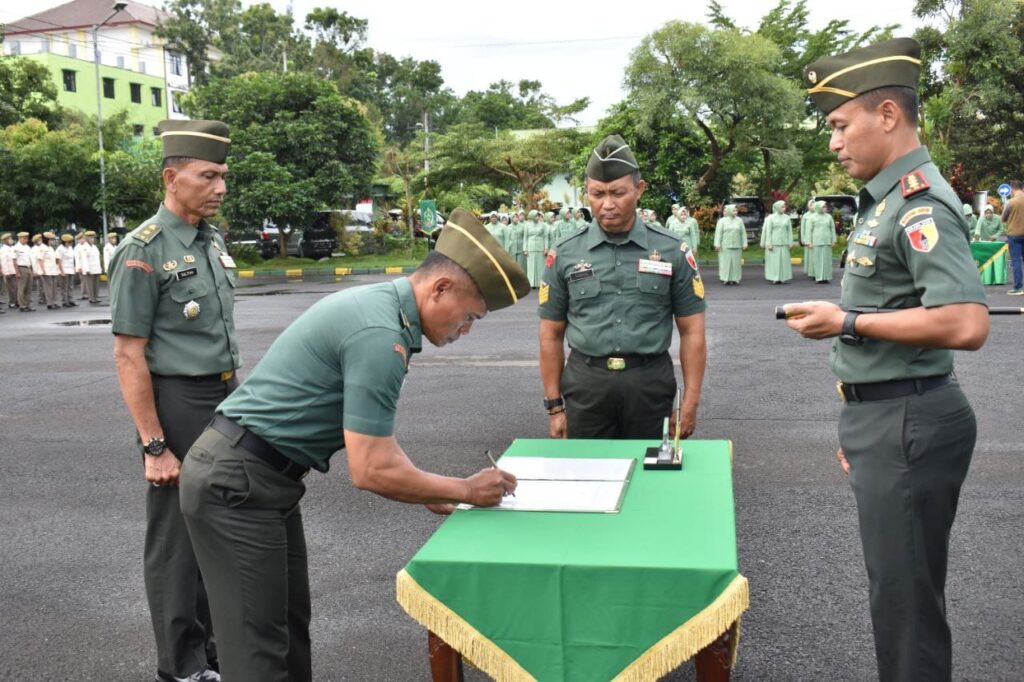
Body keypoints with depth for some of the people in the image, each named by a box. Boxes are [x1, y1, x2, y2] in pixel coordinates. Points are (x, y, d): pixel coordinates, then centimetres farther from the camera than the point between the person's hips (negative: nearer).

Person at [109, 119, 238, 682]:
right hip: (178, 402, -8)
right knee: (178, 540, 5)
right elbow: (128, 355, -16)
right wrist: (154, 447, -18)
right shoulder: (144, 250, -14)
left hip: (225, 400, 8)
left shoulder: (213, 240, 9)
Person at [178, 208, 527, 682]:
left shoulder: (378, 305, 7)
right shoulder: (380, 333, -24)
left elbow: (372, 437, 16)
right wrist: (466, 491, -12)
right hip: (236, 483, -10)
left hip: (255, 474, 10)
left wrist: (433, 494, 10)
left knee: (289, 627, 17)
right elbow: (371, 470, -24)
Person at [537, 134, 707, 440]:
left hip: (650, 384, 0)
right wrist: (554, 405, 4)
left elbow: (691, 333, 3)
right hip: (585, 384, 1)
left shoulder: (672, 252, 0)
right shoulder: (565, 255, 2)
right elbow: (551, 336, 7)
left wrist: (690, 403, -2)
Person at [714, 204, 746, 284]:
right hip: (725, 246, -2)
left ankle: (735, 278, 6)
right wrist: (717, 244, -10)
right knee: (726, 262, -3)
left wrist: (744, 244, 2)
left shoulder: (739, 221, 8)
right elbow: (718, 233, -2)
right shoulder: (722, 221, 2)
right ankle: (726, 279, 1)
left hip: (736, 246, 2)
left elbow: (743, 233, 8)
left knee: (736, 262, 2)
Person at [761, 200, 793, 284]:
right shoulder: (771, 218, -3)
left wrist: (790, 243, 3)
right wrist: (769, 244, -10)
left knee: (784, 260, 3)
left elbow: (789, 231, 8)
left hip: (784, 243, 3)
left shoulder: (787, 218, 6)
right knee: (774, 260, -2)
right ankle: (774, 278, 3)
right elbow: (768, 231, -5)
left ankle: (783, 278, 8)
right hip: (774, 243, -3)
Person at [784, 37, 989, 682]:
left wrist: (847, 321, -20)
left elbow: (966, 324, -30)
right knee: (896, 588, 21)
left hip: (908, 423, -10)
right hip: (883, 417, 10)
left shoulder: (920, 203, -18)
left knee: (907, 597, 2)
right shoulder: (890, 200, 13)